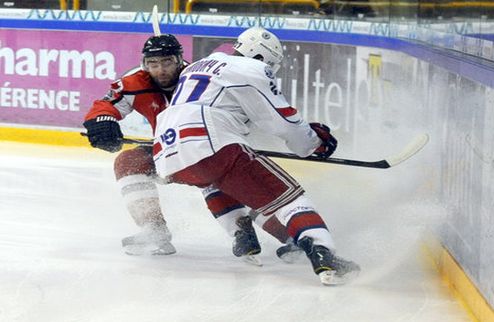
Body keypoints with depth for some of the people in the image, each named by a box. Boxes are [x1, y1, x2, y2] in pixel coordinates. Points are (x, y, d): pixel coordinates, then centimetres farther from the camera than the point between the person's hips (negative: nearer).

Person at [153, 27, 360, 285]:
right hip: (209, 148, -7)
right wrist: (315, 142, 25)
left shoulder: (196, 67, 32)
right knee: (285, 194, -5)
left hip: (166, 162, 8)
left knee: (220, 179, 40)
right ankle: (322, 256, -26)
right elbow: (283, 121, 7)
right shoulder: (251, 70, 8)